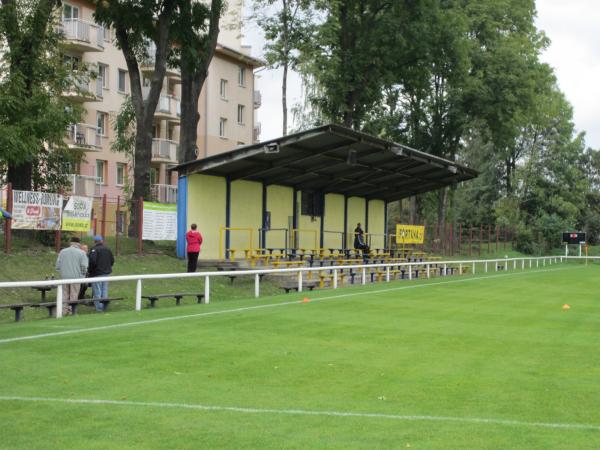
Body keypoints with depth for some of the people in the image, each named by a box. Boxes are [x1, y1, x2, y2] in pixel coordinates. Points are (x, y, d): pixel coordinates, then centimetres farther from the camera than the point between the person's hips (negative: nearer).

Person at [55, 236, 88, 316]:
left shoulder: (62, 251, 4)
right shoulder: (81, 253, -6)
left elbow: (58, 264, 7)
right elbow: (84, 267, -8)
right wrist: (82, 275, 7)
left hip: (64, 277, 3)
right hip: (76, 277, -3)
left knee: (65, 294, 12)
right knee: (74, 295, 4)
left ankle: (64, 310, 13)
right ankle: (72, 311, 5)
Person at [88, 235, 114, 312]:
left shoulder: (94, 250, -13)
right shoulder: (108, 249, 9)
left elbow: (92, 261, -22)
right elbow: (112, 261, 13)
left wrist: (90, 270, -9)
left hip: (97, 273, -6)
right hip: (106, 273, 6)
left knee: (97, 292, -1)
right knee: (105, 291, 13)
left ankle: (99, 308, -1)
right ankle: (105, 307, 16)